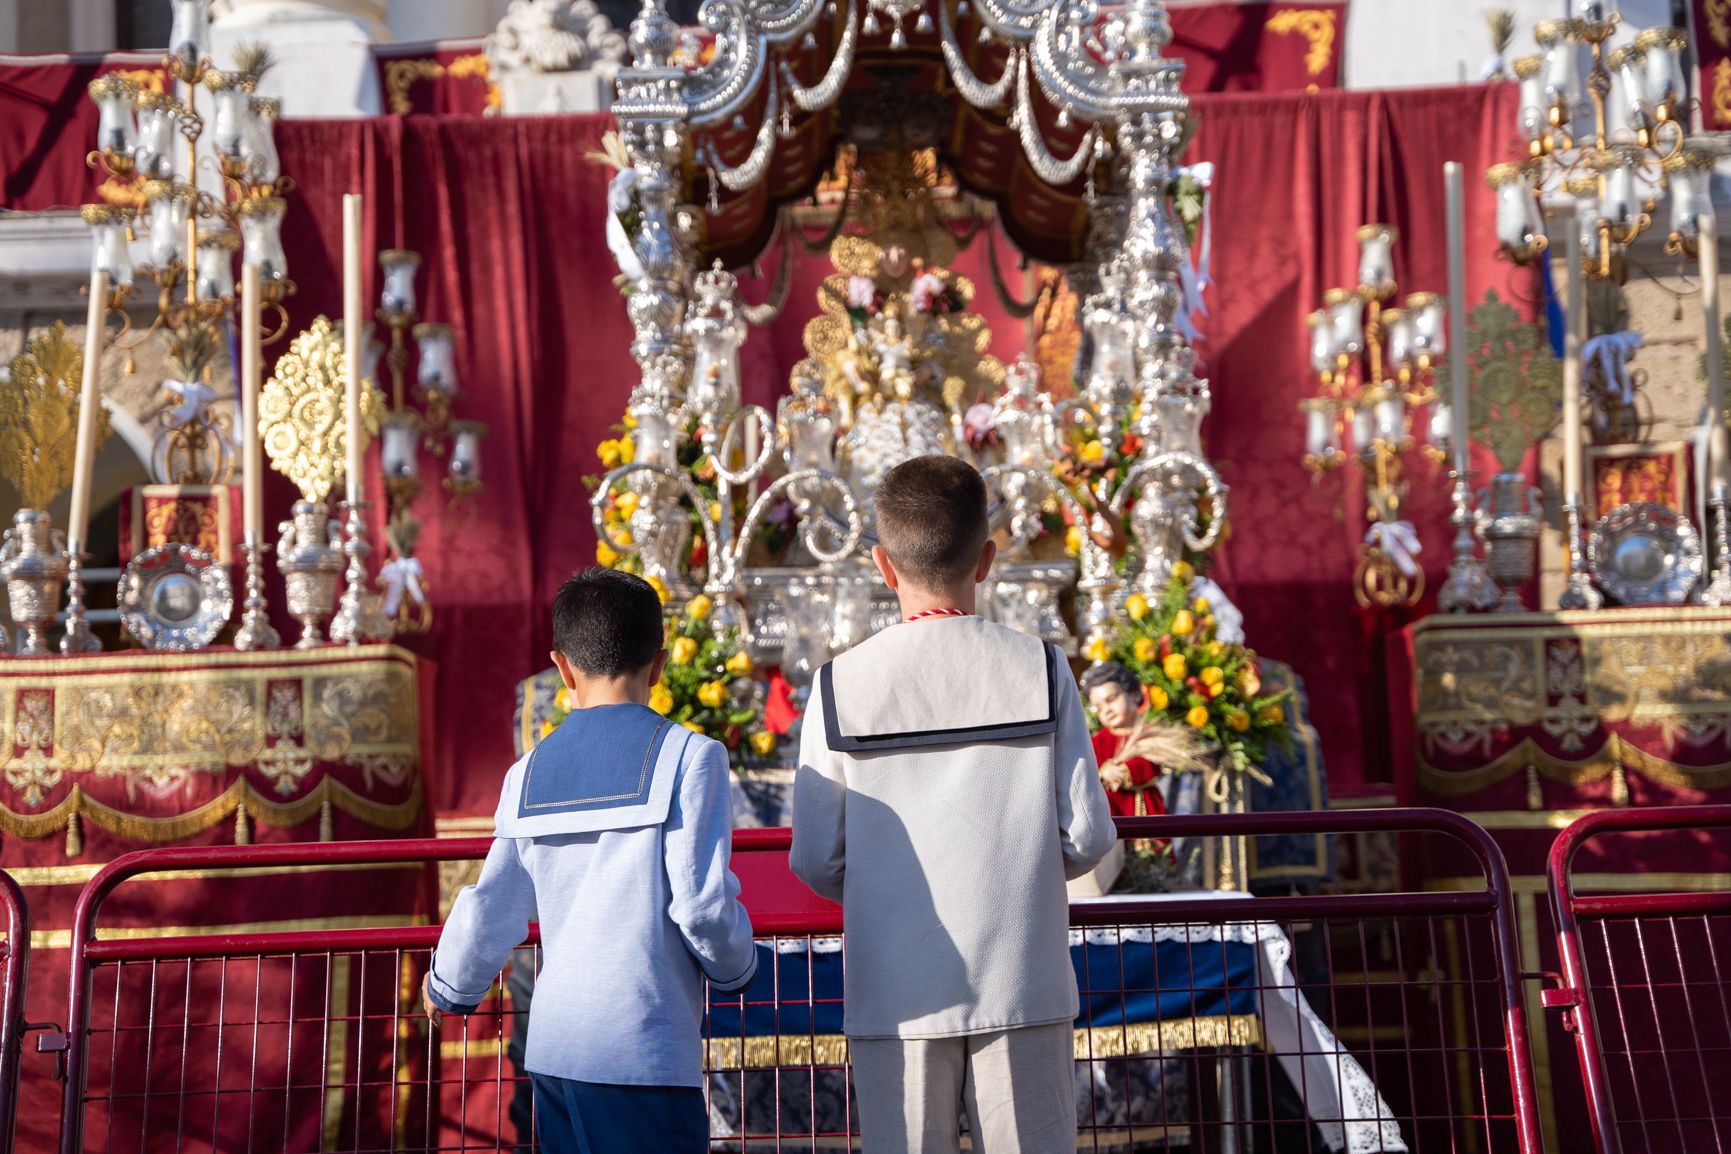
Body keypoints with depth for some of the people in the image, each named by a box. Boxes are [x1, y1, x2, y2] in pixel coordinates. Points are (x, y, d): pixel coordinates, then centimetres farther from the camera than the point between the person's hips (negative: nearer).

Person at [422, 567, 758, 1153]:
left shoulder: (528, 773, 8)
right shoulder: (687, 755, -7)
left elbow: (492, 905, 13)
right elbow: (703, 901, -12)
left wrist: (450, 989, 32)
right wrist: (736, 969, 10)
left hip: (552, 1046, 6)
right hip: (645, 1052, -6)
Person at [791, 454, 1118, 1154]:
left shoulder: (841, 686, -4)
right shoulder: (1040, 669, -3)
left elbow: (815, 861, -3)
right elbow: (1088, 837, -3)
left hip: (894, 994, 0)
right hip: (1022, 989, 0)